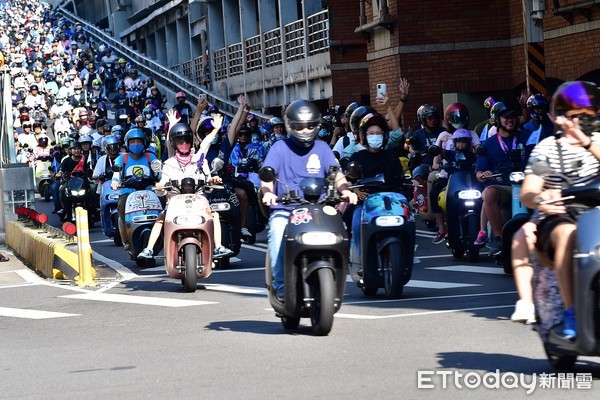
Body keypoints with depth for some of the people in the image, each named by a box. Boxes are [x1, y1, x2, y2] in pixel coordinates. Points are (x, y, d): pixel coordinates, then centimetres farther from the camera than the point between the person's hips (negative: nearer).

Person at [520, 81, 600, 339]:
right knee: (568, 235, -38)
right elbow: (527, 193, -3)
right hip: (556, 217, -3)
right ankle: (571, 315, -40)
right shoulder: (546, 148, 6)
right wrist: (538, 199, -26)